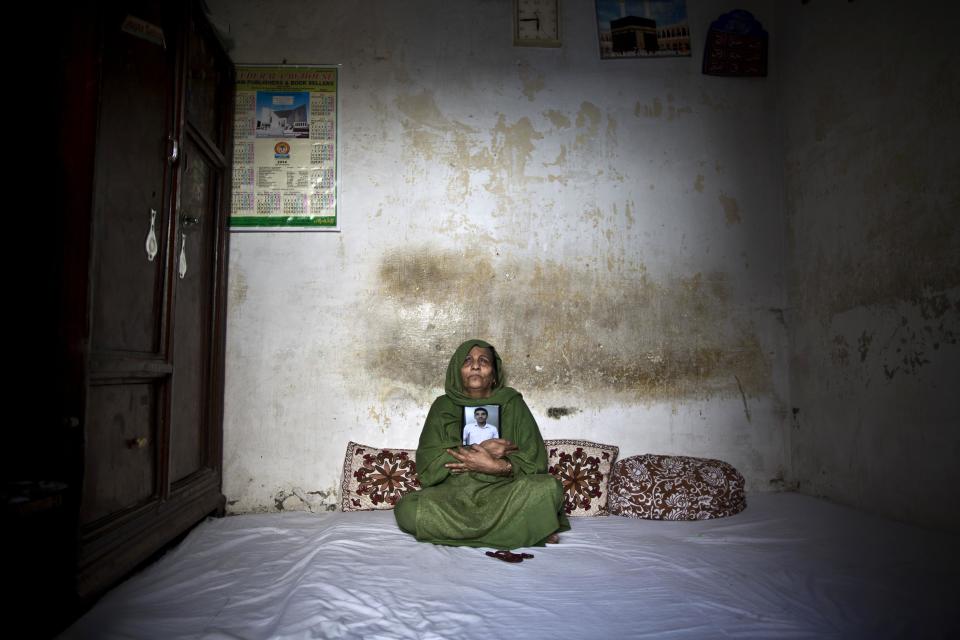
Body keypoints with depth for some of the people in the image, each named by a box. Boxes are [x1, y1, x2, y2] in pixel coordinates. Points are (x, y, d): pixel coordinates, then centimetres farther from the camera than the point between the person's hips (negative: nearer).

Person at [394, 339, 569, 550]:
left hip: (504, 491, -1)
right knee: (407, 510, -29)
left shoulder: (512, 403, 9)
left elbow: (535, 460, 0)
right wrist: (479, 449, -15)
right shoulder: (443, 406, 10)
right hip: (453, 494, 2)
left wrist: (497, 466, -19)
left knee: (550, 487, -29)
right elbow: (427, 463, -3)